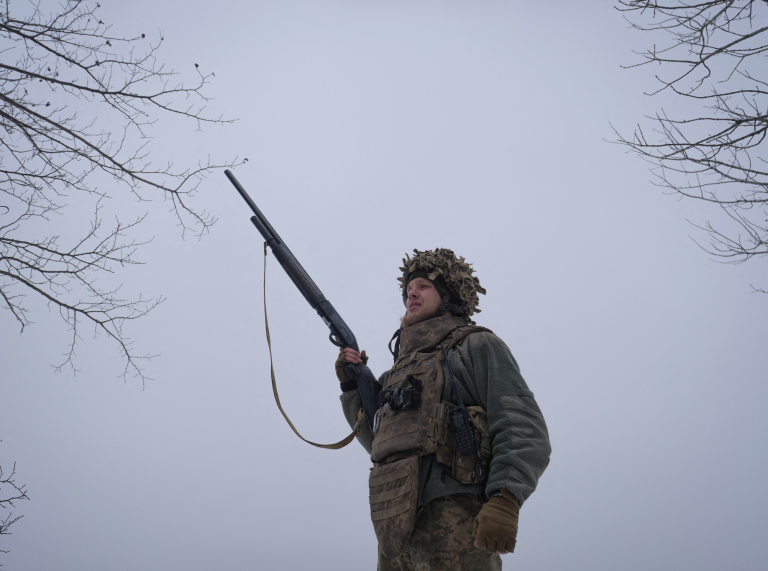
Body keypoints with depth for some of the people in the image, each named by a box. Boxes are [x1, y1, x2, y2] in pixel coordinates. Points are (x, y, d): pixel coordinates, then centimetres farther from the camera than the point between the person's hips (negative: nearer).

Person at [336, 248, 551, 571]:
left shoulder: (478, 347, 6)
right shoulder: (404, 365, 27)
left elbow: (524, 429, -7)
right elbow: (378, 442, 34)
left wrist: (505, 499, -23)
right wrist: (353, 386, 22)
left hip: (453, 528, -7)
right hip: (398, 530, 7)